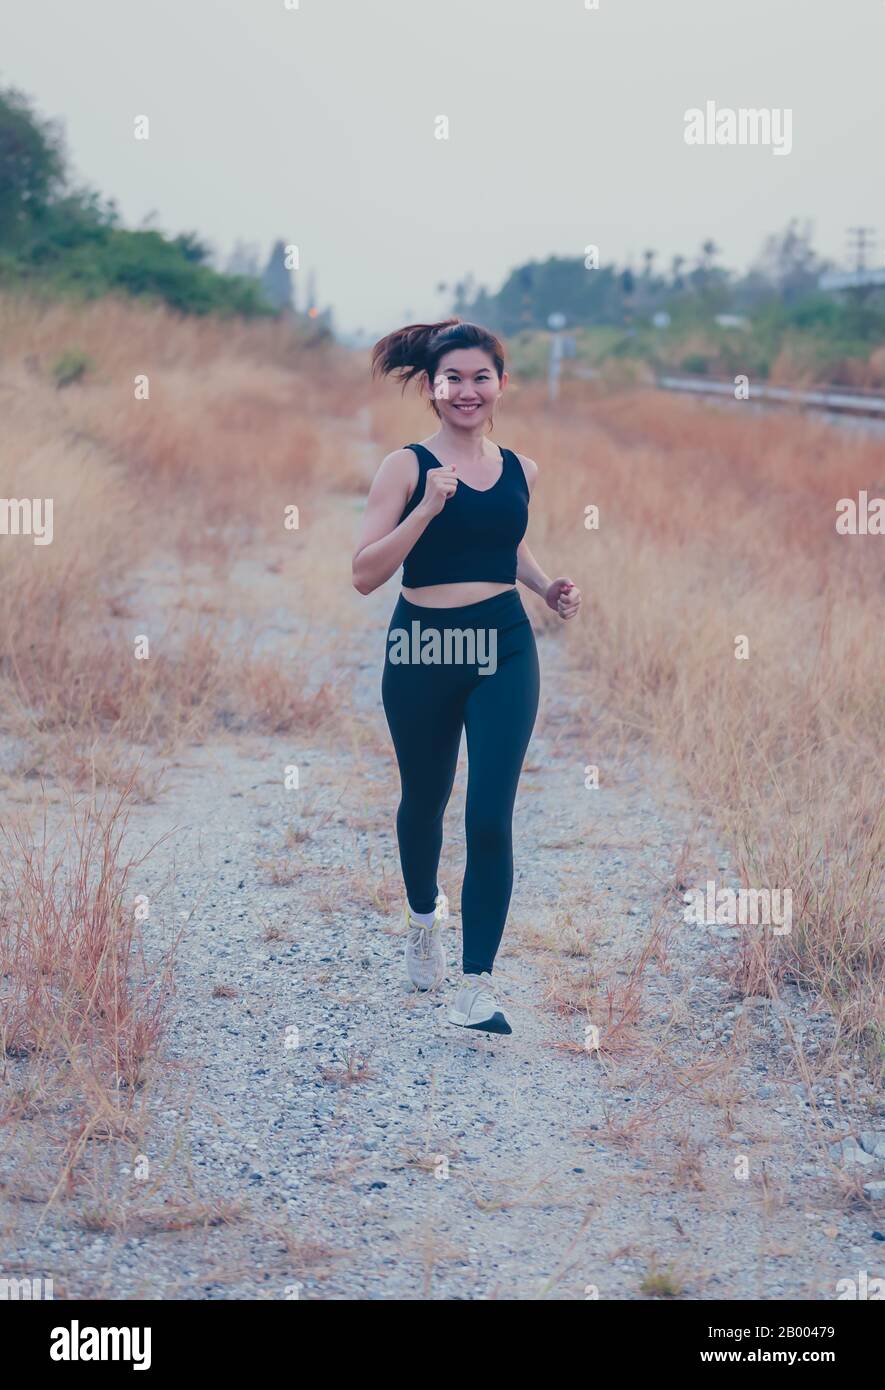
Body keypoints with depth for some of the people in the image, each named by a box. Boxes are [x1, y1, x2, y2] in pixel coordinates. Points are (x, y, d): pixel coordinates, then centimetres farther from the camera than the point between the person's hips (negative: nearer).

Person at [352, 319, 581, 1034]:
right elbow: (365, 573, -13)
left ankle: (477, 987, -5)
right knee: (424, 801, 19)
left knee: (490, 817, -9)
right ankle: (424, 916, 49)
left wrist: (547, 586, 7)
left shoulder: (519, 470, 5)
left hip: (503, 652, 1)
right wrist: (429, 506, -22)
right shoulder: (407, 466, -7)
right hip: (421, 651, -1)